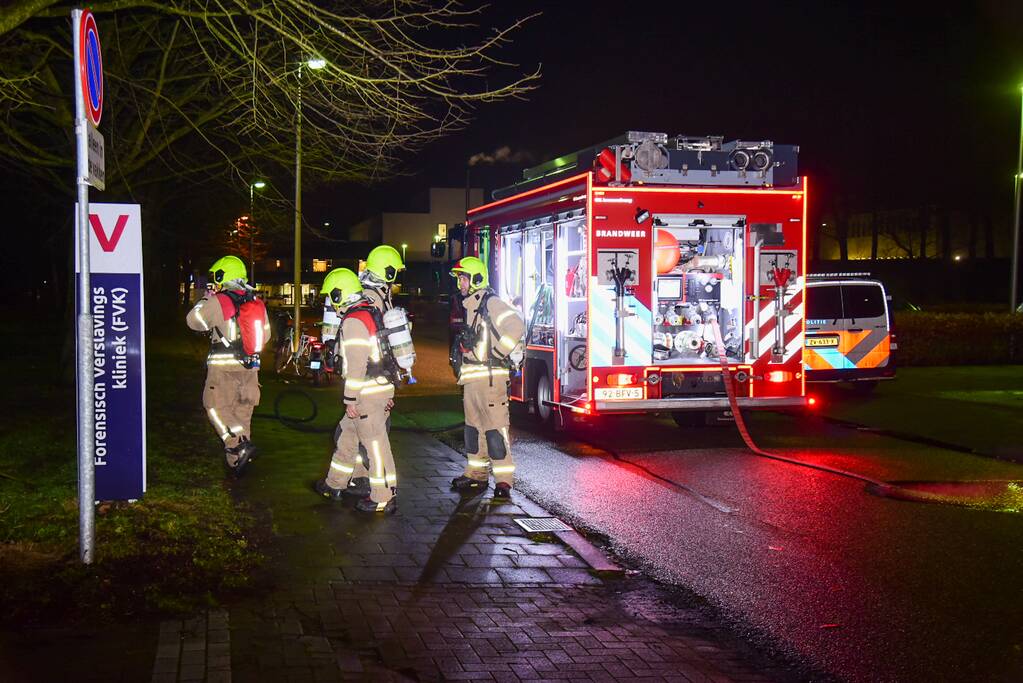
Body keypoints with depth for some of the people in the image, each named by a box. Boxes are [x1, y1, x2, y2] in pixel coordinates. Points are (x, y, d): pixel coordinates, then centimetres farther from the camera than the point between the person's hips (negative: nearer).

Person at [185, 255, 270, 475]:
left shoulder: (218, 302, -12)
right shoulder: (256, 302, 7)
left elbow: (193, 321, 1)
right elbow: (265, 334, 13)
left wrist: (206, 298, 11)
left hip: (224, 367, -6)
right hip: (250, 367, 6)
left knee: (217, 407, 3)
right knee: (242, 411, 12)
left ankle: (239, 445, -16)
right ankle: (236, 461, 18)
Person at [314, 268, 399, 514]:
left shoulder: (353, 321, -15)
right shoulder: (372, 314, 16)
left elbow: (356, 364, -20)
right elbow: (383, 353, 19)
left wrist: (350, 399, -17)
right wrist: (389, 393, 22)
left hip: (368, 393, -10)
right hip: (383, 387, 10)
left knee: (375, 443, -3)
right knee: (346, 435, 20)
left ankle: (384, 498, 3)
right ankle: (335, 484, 33)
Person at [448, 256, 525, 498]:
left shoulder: (491, 303, -11)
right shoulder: (470, 306, 19)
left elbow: (516, 326, -25)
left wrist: (497, 353, -21)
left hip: (490, 376, -10)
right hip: (471, 377, 10)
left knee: (495, 427, -8)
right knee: (474, 426, 14)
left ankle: (504, 481, -5)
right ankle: (476, 475, 23)